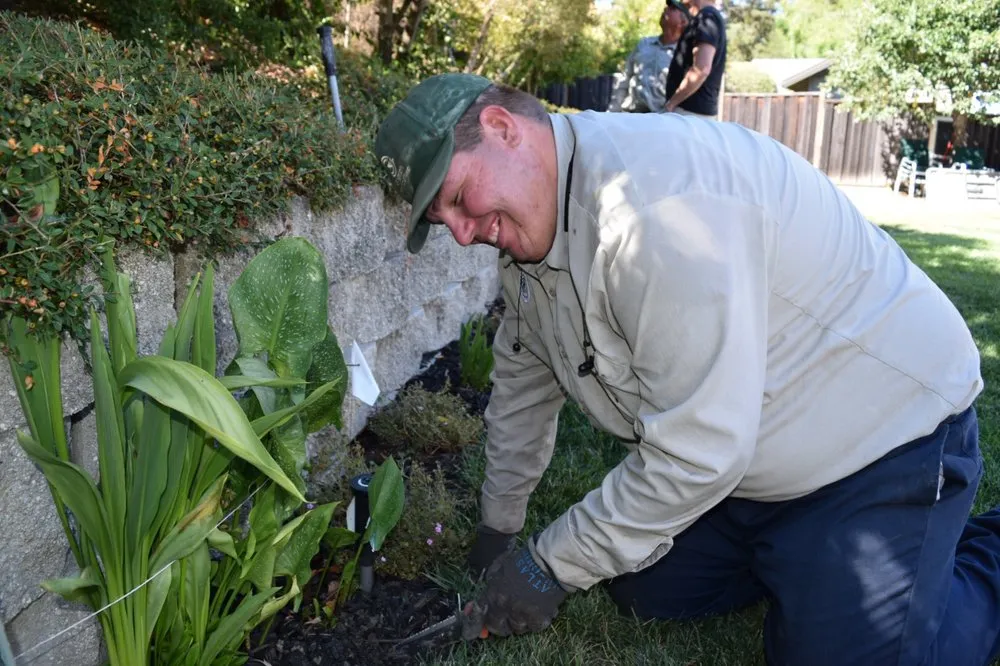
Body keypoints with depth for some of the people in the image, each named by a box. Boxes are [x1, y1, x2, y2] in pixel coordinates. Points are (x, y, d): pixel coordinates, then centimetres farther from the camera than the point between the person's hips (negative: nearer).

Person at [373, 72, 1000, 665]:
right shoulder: (529, 226, -2)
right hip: (739, 459, 8)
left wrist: (549, 566, -19)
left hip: (884, 434, -8)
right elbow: (524, 384, 9)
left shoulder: (655, 200, -33)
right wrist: (496, 531, 15)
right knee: (639, 588, 6)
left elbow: (696, 452, -31)